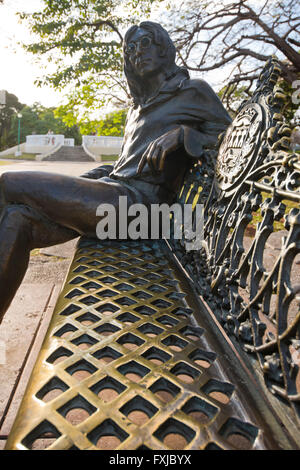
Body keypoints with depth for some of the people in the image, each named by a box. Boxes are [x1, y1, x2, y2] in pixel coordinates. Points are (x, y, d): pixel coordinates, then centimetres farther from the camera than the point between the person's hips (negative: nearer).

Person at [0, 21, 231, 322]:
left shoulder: (193, 91, 11)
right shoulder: (138, 106, 32)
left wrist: (181, 133, -13)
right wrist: (78, 182, 15)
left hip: (141, 200, -7)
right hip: (113, 190, 8)